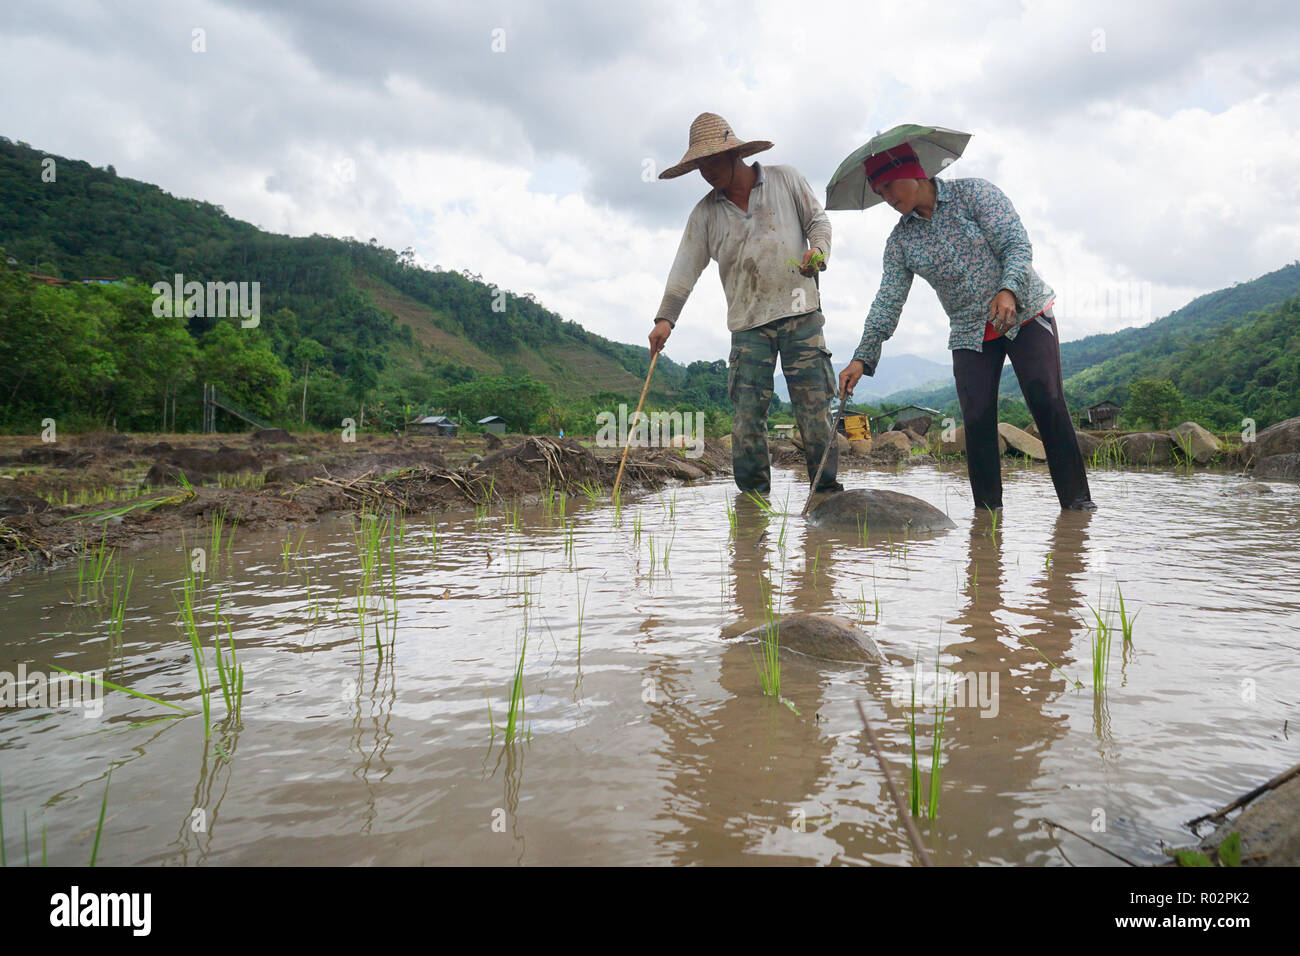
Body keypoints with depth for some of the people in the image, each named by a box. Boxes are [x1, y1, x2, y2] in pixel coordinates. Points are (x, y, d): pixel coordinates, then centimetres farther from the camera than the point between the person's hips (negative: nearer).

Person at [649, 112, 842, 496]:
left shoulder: (785, 180, 8)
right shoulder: (705, 212, 10)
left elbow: (818, 219, 14)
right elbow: (686, 266, 5)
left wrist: (818, 250, -8)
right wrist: (665, 317, -6)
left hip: (799, 311, -1)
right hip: (748, 324, 2)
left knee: (814, 406, -5)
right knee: (748, 412, -5)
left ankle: (827, 492, 4)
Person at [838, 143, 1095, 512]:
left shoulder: (973, 193, -5)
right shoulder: (900, 240, 5)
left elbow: (1017, 243, -11)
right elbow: (888, 301, -1)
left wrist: (1008, 289, -30)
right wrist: (862, 358, -11)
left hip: (1025, 314, -3)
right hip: (969, 333, 4)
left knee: (1047, 403, -13)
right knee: (977, 419, -7)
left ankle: (1077, 500, -6)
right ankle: (988, 511, -1)